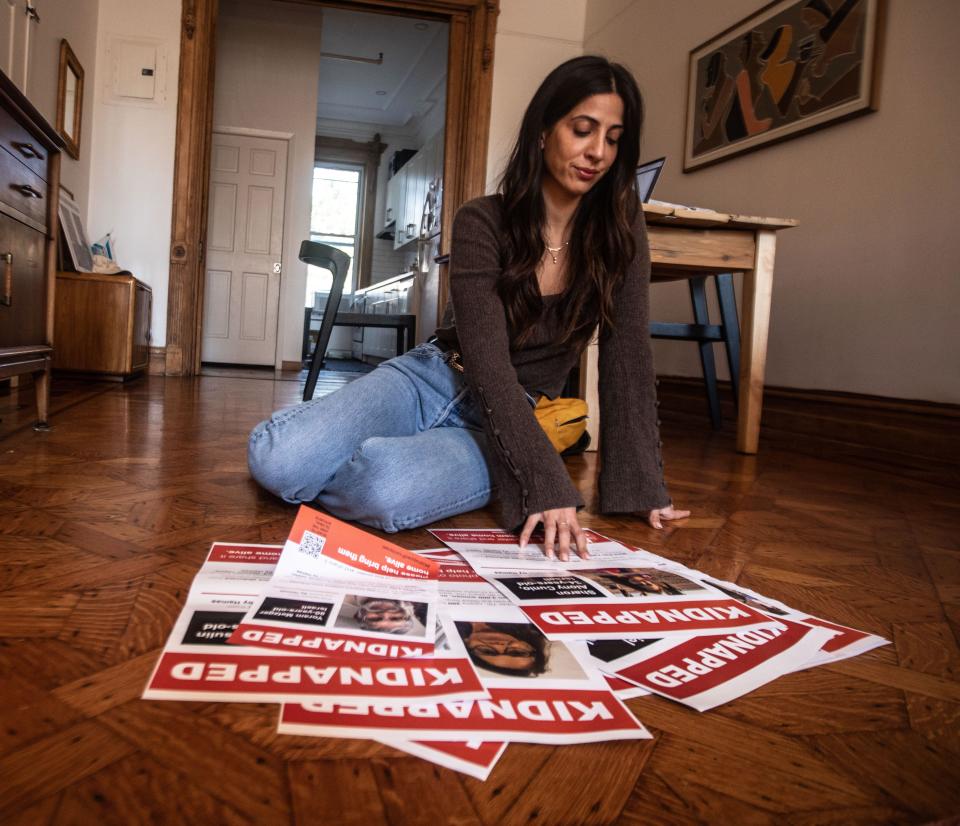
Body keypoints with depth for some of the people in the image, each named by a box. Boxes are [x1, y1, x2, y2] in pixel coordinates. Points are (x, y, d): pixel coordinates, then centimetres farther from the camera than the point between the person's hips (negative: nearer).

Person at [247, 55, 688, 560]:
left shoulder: (619, 230, -4)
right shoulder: (482, 223, -11)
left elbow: (627, 359, -5)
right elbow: (487, 360, -22)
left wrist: (642, 483, -14)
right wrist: (547, 483, -33)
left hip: (504, 425, 1)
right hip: (433, 378, 0)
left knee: (387, 493, -32)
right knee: (275, 457, -25)